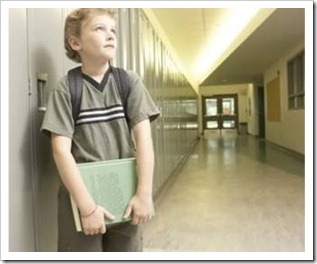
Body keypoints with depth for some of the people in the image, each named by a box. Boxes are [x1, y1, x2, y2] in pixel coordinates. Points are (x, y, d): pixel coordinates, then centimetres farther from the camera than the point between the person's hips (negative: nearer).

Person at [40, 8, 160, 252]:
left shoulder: (129, 81, -1)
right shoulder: (66, 89, -7)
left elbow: (143, 136, -6)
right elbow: (61, 150, -12)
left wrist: (144, 194, -12)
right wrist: (88, 206, -17)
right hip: (80, 192, -2)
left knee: (129, 250, 14)